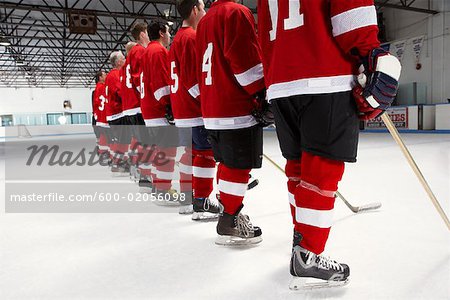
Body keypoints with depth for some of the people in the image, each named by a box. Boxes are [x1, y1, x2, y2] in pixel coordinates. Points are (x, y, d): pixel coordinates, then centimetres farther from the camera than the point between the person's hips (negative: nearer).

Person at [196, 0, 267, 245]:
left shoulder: (204, 21, 21)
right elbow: (246, 60, -18)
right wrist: (264, 93, -12)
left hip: (212, 109, 9)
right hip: (237, 107, -9)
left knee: (228, 163, 17)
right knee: (239, 166, -3)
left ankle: (229, 211, 28)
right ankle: (229, 224, 4)